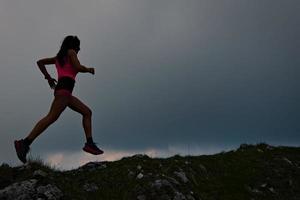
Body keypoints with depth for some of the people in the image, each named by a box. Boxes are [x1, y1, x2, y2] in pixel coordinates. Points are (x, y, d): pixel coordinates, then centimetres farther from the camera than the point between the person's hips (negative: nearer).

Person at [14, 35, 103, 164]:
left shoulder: (59, 57, 29)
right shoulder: (70, 52, 8)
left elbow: (40, 62, 29)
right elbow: (78, 67, -8)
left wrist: (48, 77, 24)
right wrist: (89, 70, 11)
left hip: (60, 88, 10)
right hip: (65, 88, -10)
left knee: (87, 112, 8)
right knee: (52, 117, -20)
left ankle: (89, 143, -3)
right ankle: (25, 143, -27)